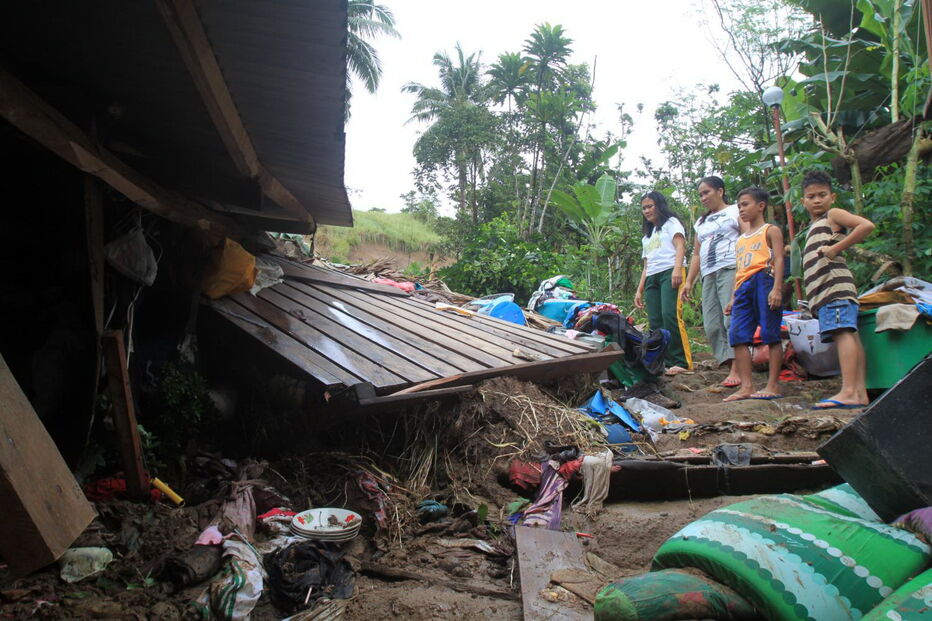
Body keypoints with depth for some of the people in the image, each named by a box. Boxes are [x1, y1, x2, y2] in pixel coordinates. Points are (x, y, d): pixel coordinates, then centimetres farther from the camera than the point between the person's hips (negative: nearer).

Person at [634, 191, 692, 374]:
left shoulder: (671, 222, 13)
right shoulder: (647, 235, 32)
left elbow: (680, 245, -4)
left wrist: (677, 269, -21)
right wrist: (639, 290, 19)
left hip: (670, 272, -7)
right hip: (651, 278, 7)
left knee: (670, 315, -22)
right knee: (655, 322, -5)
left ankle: (682, 362, -23)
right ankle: (665, 363, -6)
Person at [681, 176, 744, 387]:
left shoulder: (735, 211, 9)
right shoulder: (702, 222, 28)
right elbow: (697, 254, 27)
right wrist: (689, 281, 19)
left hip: (730, 269, -7)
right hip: (708, 275, 7)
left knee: (732, 318, -17)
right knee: (712, 325, -4)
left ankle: (736, 370, -19)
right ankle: (731, 367, -5)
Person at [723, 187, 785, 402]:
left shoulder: (770, 231, 7)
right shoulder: (740, 239, 27)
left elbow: (779, 259, -5)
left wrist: (777, 288, -18)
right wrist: (733, 298, 20)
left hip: (764, 280, -7)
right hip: (744, 287, 7)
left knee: (770, 333, -5)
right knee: (738, 335, -4)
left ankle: (773, 385, -3)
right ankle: (746, 387, -4)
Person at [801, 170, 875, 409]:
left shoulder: (833, 215, 5)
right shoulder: (813, 227, 30)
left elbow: (866, 225, -13)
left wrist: (836, 248, -14)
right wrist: (814, 300, 21)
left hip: (836, 284, -9)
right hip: (823, 290, 9)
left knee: (843, 332, -18)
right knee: (849, 335, 3)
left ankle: (848, 392, -28)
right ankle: (860, 393, -1)